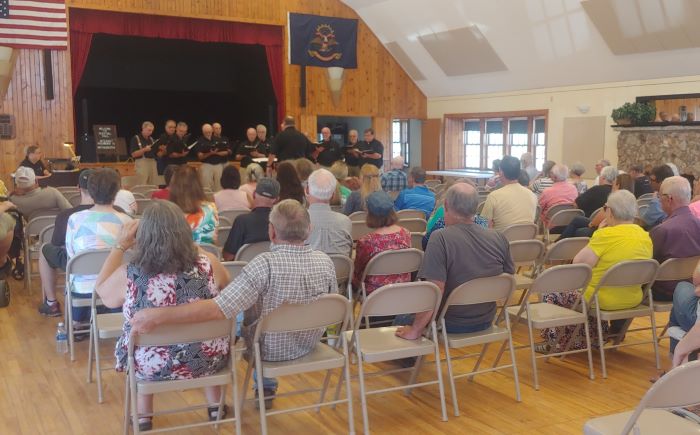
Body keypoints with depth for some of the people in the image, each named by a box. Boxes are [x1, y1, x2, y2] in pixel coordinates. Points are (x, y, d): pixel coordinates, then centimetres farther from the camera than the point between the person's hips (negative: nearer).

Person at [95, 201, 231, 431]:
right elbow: (225, 285, 6)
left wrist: (120, 245, 5)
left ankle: (143, 417, 40)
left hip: (150, 366, 0)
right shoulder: (208, 264, -19)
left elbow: (101, 290, 2)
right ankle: (216, 406, 43)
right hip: (208, 361, 1)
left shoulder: (128, 275, -21)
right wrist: (191, 246, 12)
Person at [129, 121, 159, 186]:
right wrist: (144, 149, -20)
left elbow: (158, 154, 16)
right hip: (142, 164, -6)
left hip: (152, 163, 6)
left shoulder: (151, 139, 17)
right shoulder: (136, 139, 0)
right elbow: (133, 154, -8)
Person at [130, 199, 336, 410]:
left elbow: (218, 309, -37)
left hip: (272, 349, -4)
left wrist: (157, 315, -35)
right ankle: (265, 386, 39)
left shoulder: (265, 264, -31)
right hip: (309, 345, 4)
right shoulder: (325, 262, -16)